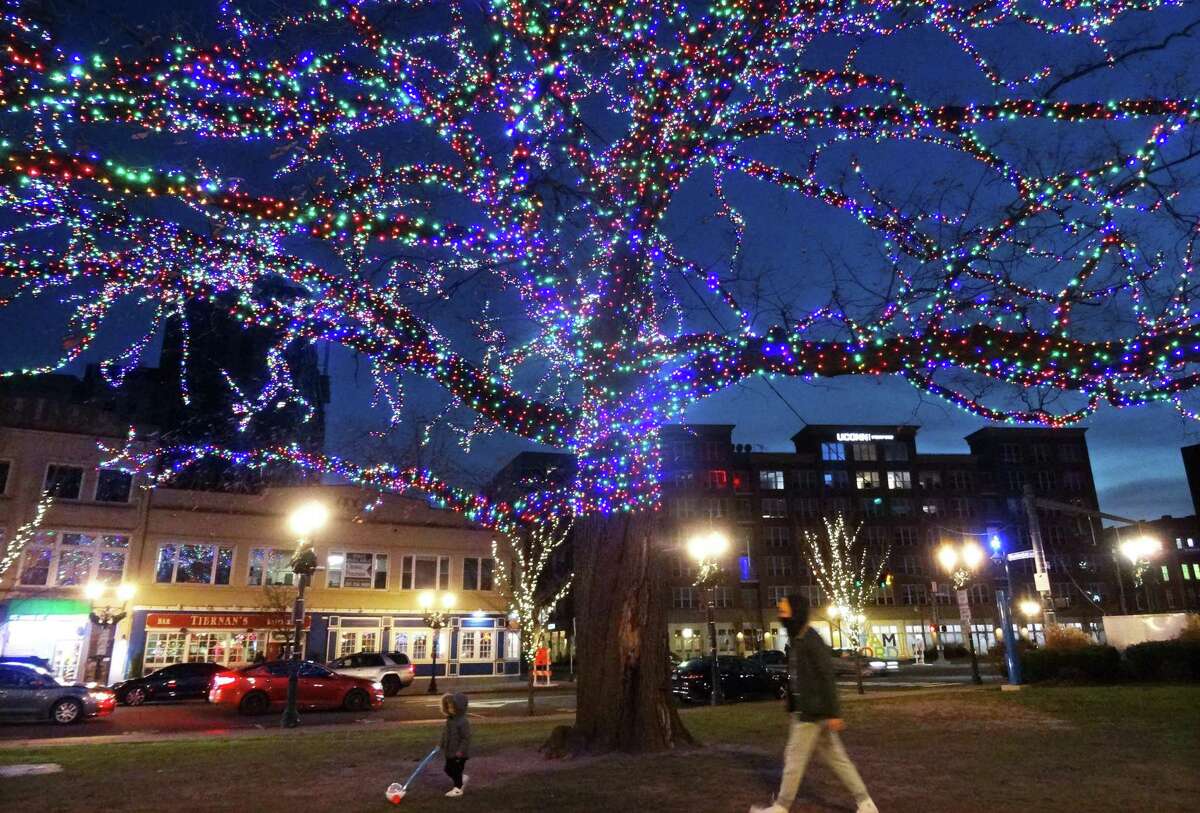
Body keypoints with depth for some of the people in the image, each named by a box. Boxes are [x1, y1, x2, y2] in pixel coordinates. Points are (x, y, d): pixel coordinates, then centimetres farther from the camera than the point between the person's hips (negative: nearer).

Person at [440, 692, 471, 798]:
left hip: (458, 754, -9)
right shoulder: (450, 719, 3)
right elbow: (445, 734, 16)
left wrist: (461, 750, -23)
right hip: (450, 752, 9)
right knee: (448, 769, 17)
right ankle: (462, 778, 37)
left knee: (456, 770, 3)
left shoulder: (463, 722, -24)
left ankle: (458, 788, 20)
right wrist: (443, 745, 15)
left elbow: (466, 738, -23)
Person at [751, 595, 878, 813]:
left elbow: (827, 678, -19)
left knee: (794, 759, 1)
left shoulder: (811, 640, -17)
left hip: (812, 712, -9)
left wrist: (833, 713, -21)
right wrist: (792, 707, 20)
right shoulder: (797, 640, 12)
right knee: (835, 758, 12)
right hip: (804, 711, 9)